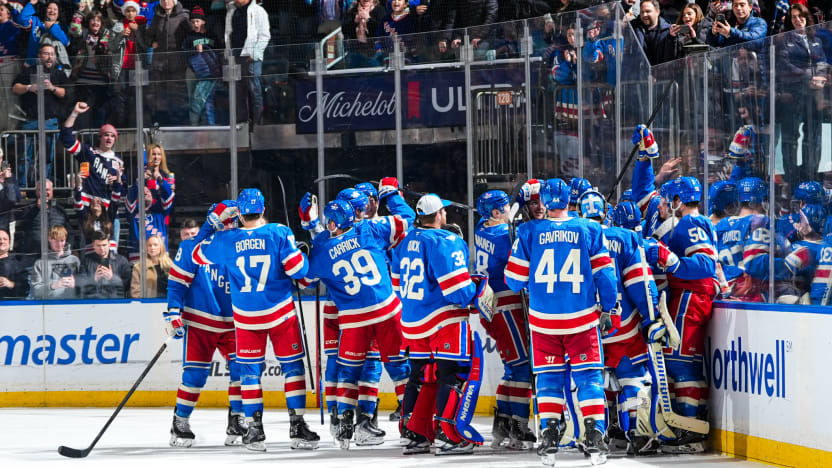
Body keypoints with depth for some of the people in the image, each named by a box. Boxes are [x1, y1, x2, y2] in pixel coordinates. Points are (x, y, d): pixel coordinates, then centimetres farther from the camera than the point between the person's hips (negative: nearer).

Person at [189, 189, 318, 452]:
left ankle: (254, 429, 6)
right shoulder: (279, 234, -11)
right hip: (280, 312, -1)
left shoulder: (226, 240, -6)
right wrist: (299, 252, 8)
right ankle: (297, 426, 2)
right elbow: (298, 269, -14)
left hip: (246, 318, 1)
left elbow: (198, 254, 11)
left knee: (250, 370, 11)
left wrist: (214, 219, 15)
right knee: (292, 366, 8)